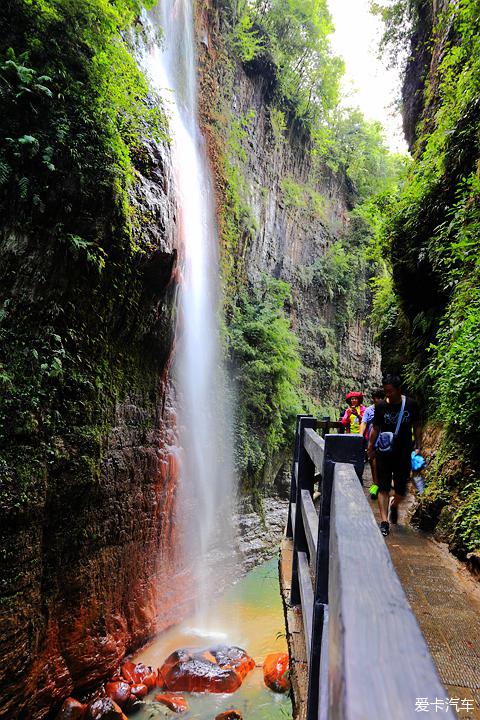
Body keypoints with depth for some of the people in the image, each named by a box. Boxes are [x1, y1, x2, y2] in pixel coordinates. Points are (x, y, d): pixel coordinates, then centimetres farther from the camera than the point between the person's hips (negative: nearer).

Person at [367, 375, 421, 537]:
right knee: (383, 488, -3)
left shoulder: (411, 405, -4)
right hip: (384, 453, 0)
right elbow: (375, 429, 5)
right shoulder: (381, 406, -3)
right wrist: (370, 448, 6)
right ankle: (384, 521, 2)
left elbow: (416, 426, 8)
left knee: (401, 490, 8)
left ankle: (393, 505, 40)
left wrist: (417, 446, 5)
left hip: (404, 453, 1)